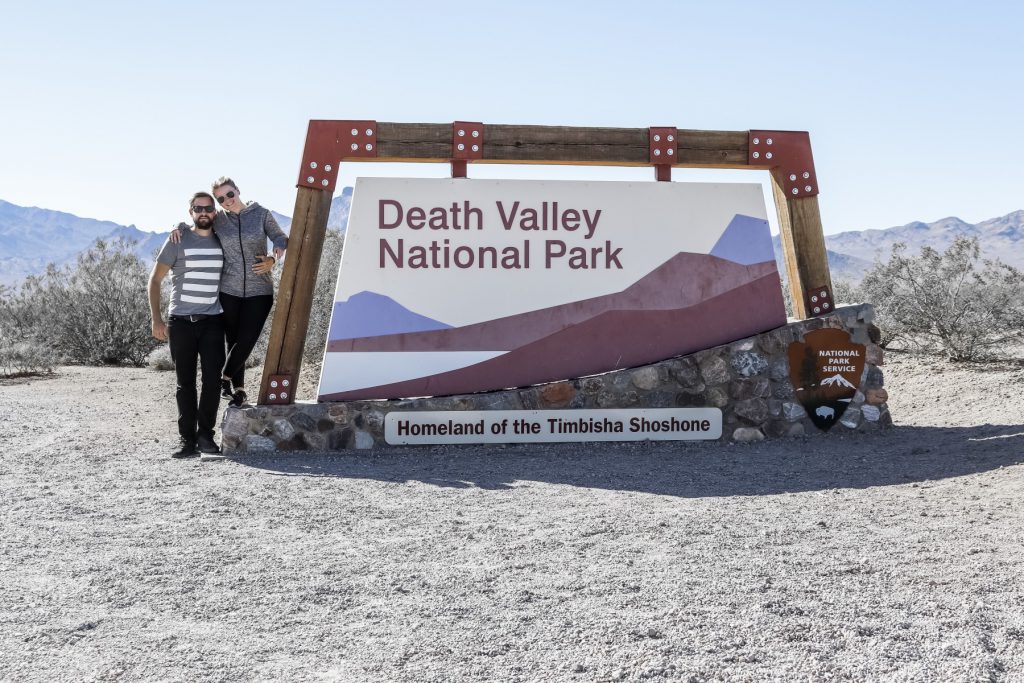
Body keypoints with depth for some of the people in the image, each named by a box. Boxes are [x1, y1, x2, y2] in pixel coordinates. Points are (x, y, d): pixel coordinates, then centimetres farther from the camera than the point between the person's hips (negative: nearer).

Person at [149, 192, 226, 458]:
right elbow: (155, 280, 1)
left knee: (213, 379, -7)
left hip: (212, 321, 2)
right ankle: (187, 440, 6)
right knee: (185, 384, 2)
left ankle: (205, 434, 6)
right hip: (181, 322, -2)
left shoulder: (222, 242, 9)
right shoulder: (177, 241, 0)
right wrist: (156, 318, -6)